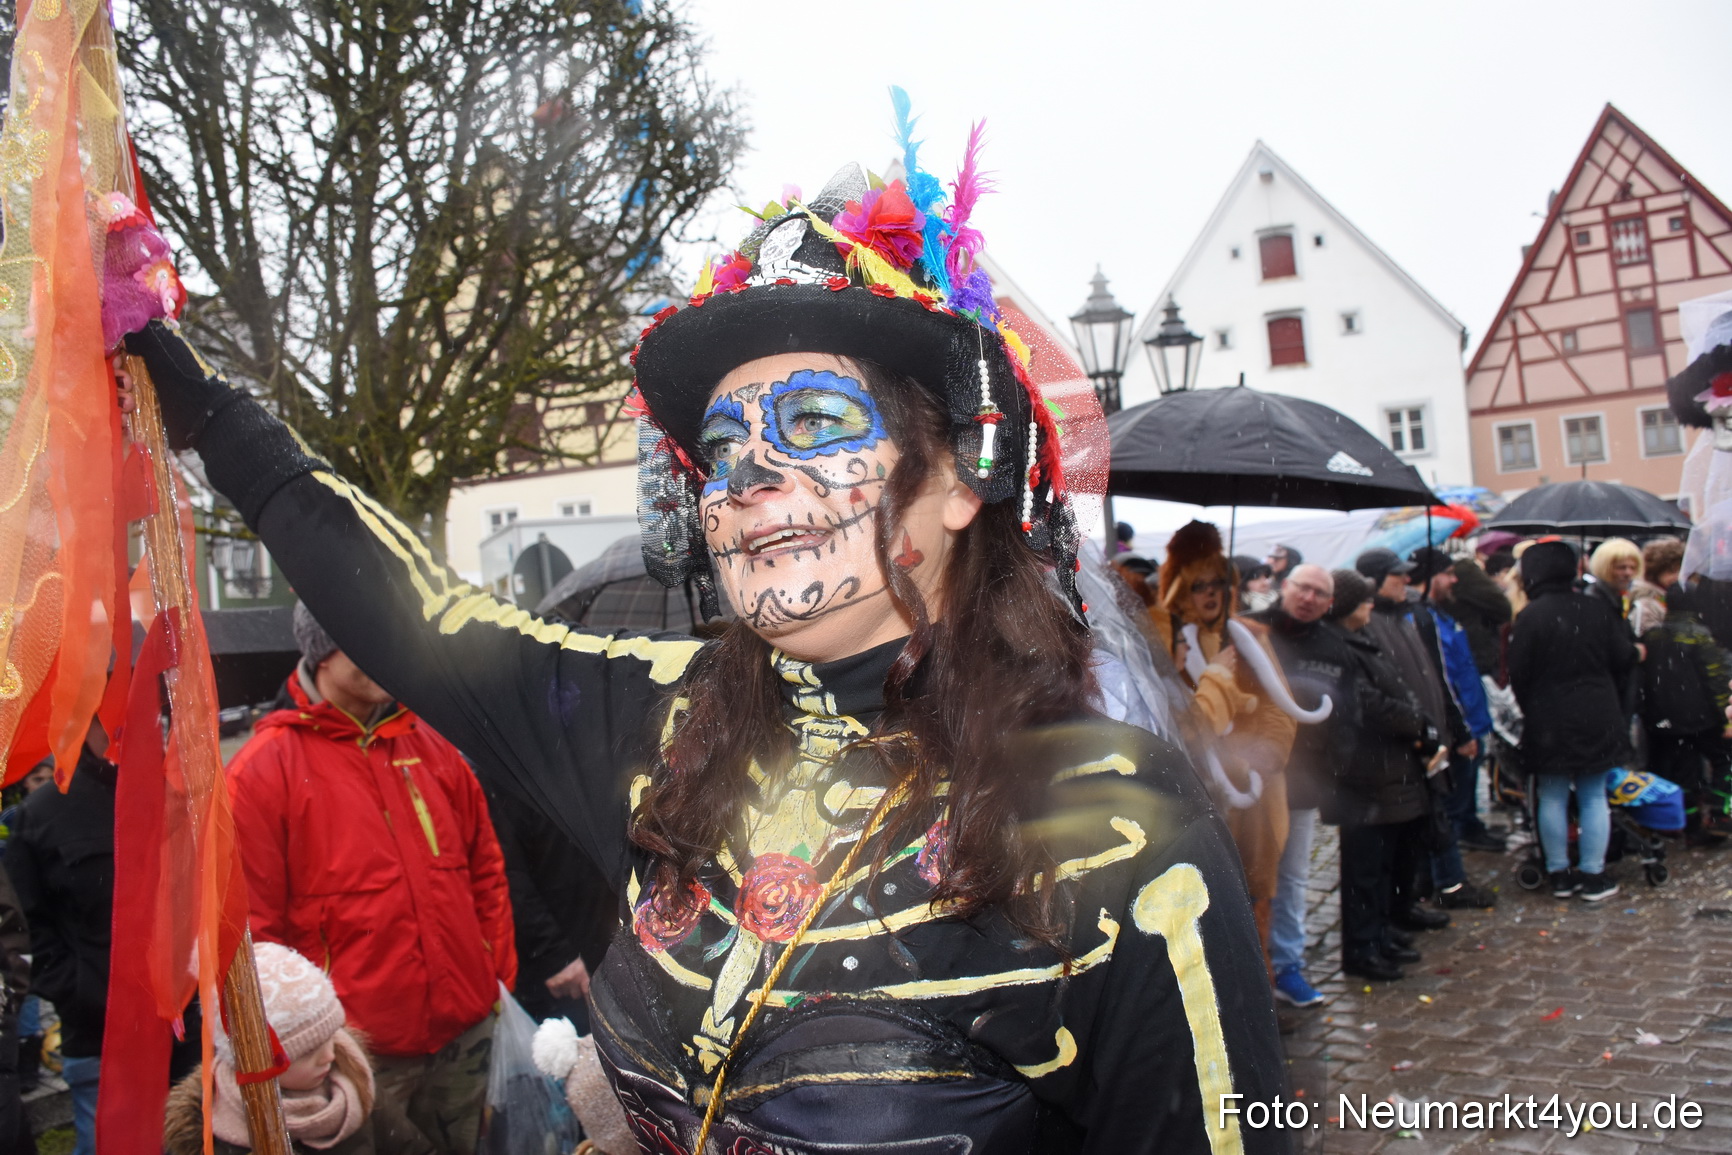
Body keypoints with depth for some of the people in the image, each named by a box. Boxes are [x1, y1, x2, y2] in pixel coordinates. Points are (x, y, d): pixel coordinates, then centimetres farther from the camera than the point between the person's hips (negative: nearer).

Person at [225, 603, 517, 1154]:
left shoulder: (431, 748, 7)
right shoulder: (262, 772, -8)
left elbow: (486, 871, 13)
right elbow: (249, 929, -9)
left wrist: (501, 980, 9)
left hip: (467, 1037, 5)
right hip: (361, 1056, -5)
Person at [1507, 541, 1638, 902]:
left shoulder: (1530, 616, -12)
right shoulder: (1599, 608, -3)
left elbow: (1518, 674, -10)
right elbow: (1624, 659, 2)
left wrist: (1531, 710, 8)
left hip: (1549, 723, -2)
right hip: (1598, 719, 2)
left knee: (1553, 798, 7)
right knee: (1594, 797, 9)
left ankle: (1559, 873, 13)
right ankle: (1593, 875, 12)